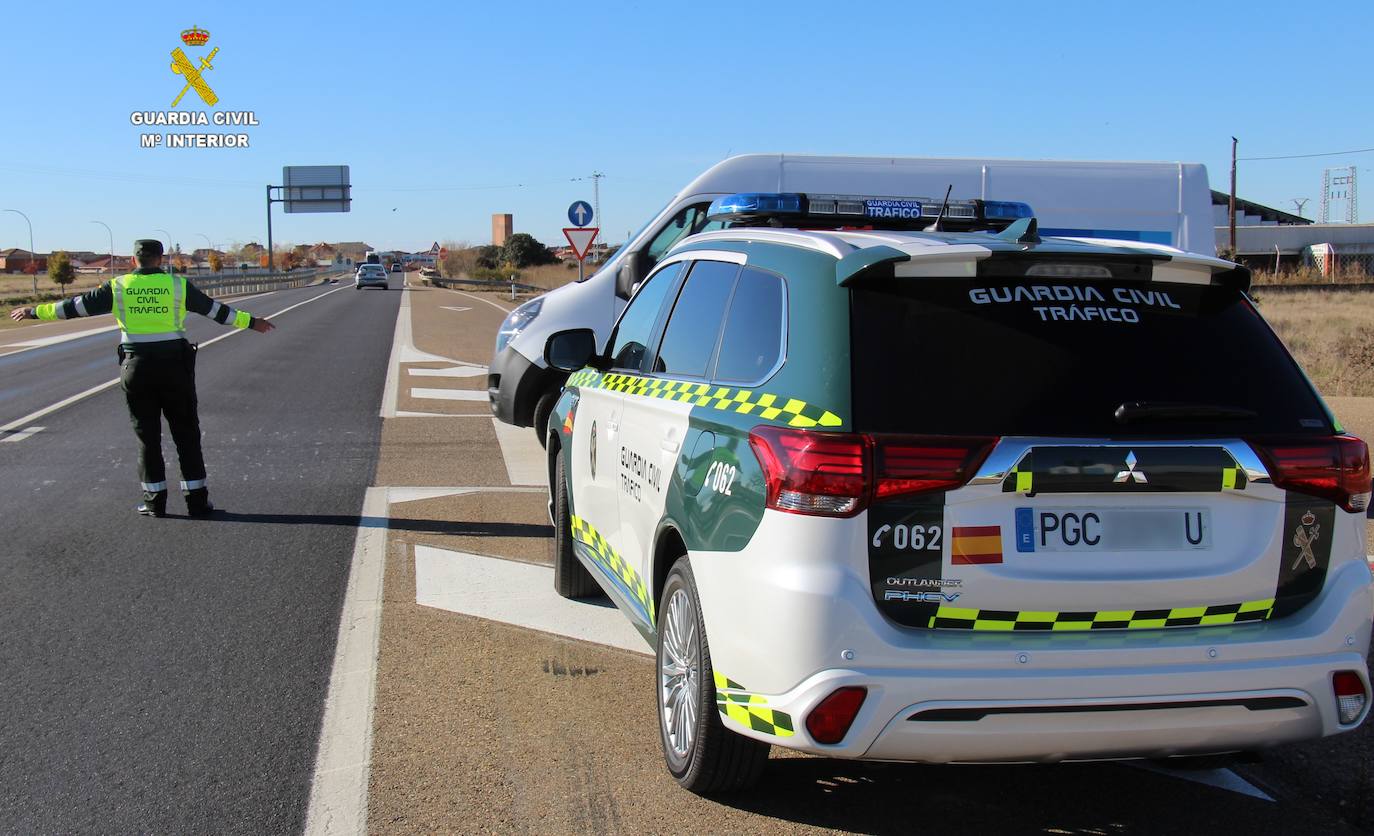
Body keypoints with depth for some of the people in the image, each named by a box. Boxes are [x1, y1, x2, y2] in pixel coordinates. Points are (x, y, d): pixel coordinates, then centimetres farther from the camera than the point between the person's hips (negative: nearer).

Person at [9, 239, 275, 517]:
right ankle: (196, 500, 6)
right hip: (174, 366, -1)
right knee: (186, 434, 6)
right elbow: (214, 309, 5)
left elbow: (76, 306, 8)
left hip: (136, 369, 1)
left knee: (147, 437, 9)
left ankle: (155, 501, 11)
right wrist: (252, 322, 16)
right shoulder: (178, 285, -1)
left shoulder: (118, 287, 2)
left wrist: (34, 312, 20)